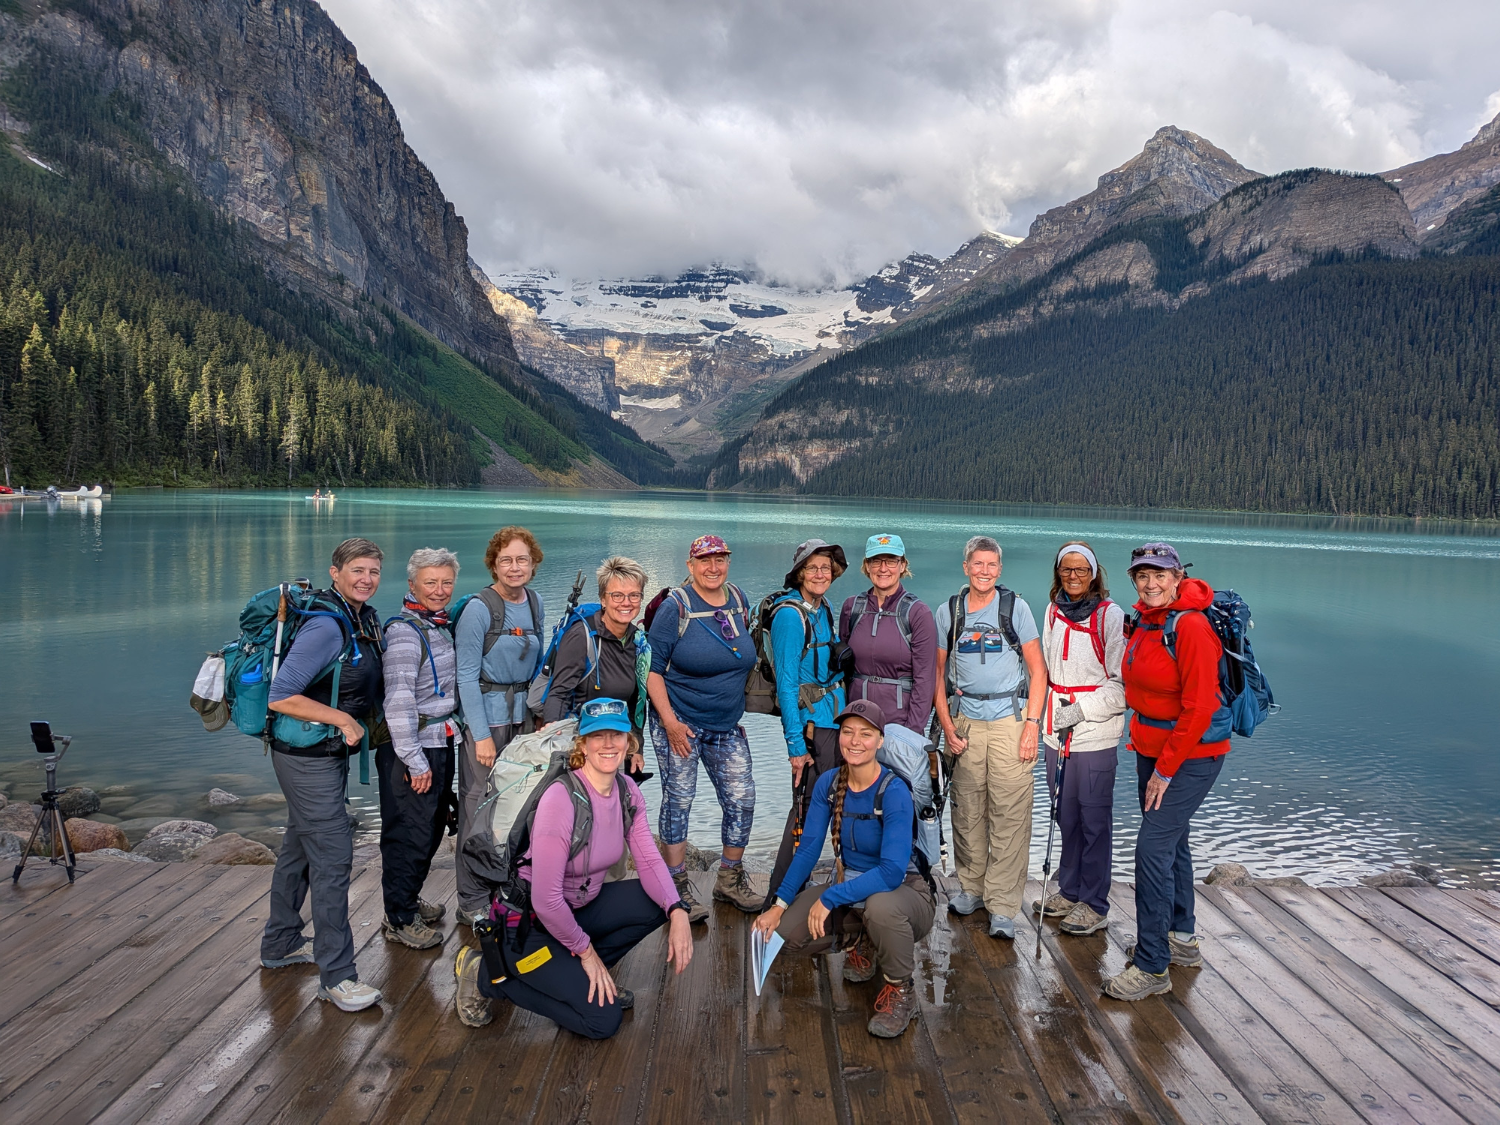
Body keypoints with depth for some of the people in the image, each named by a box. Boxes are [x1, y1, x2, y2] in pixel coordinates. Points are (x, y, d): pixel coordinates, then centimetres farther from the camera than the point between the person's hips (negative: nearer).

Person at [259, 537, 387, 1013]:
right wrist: (342, 718, -21)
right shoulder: (326, 625, -23)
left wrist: (366, 717, 10)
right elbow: (281, 697, -25)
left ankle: (281, 944, 38)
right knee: (333, 856, -7)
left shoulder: (365, 618, 6)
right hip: (307, 756, -10)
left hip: (331, 752, 10)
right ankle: (336, 975, 2)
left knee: (300, 846, 21)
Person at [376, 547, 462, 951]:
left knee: (432, 827, 19)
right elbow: (398, 701, -21)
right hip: (412, 749, -9)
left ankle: (410, 898, 36)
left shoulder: (441, 626, 12)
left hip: (440, 742, 9)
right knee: (409, 834, 0)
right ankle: (399, 919, 14)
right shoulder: (404, 632, -17)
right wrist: (414, 761, -21)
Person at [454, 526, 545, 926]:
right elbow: (467, 675, -12)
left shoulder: (534, 602, 7)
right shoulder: (479, 608, -12)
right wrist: (482, 735, -15)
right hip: (484, 715, -6)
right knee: (479, 807, -2)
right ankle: (472, 902, 11)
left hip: (522, 714, 6)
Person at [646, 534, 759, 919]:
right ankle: (678, 888, 13)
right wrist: (669, 721, -16)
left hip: (727, 726, 5)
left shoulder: (739, 601, 5)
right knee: (678, 801, 0)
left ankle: (730, 880, 23)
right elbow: (653, 670, -11)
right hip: (679, 722, -5)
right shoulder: (675, 608, -11)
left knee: (742, 800, 4)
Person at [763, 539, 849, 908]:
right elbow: (786, 683, -17)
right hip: (810, 722, -9)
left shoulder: (824, 611, 11)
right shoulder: (790, 614, -14)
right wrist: (796, 744, -19)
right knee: (806, 807, -4)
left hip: (834, 720, 9)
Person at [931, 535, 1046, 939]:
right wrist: (946, 726, 3)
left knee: (1010, 813, -4)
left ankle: (1003, 906, 3)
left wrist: (1032, 725, -7)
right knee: (967, 810, 6)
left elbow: (1037, 669, 1)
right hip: (965, 720, 2)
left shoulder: (1016, 607, 1)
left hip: (1010, 718, -2)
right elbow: (938, 673, 11)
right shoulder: (948, 611, 7)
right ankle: (972, 887, 24)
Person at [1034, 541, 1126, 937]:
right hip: (1057, 732, 6)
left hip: (1095, 736, -6)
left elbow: (1123, 683, -10)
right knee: (1066, 816, 14)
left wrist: (1082, 709, -17)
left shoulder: (1110, 616, -8)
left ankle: (1094, 905, 13)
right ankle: (1069, 892, 29)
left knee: (1094, 821, 2)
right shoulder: (1053, 611, 10)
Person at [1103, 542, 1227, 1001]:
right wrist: (1140, 741, 15)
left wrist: (1166, 769, -18)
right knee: (1172, 842, 19)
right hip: (1151, 748, 9)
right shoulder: (1144, 620, 4)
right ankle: (1181, 939, 36)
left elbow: (1198, 708, -21)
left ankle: (1152, 967, -2)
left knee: (1153, 847, -11)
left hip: (1192, 754, -9)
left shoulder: (1190, 626, -21)